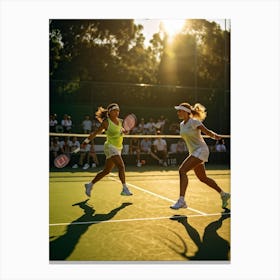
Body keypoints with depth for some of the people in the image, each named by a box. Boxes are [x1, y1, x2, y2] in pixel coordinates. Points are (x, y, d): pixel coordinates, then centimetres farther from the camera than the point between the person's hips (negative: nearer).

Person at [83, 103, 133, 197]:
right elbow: (96, 132, -2)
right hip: (110, 147, -7)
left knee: (106, 171, 13)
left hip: (118, 148, 8)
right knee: (121, 166, -22)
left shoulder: (120, 121, 7)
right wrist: (87, 141, 2)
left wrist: (123, 131, -1)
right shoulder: (106, 122, -10)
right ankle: (125, 189, -17)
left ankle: (90, 185, 27)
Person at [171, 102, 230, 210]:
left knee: (182, 170, -22)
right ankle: (223, 195, 33)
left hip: (201, 150, -9)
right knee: (203, 178, 16)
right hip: (194, 152, 9)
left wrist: (215, 136, -34)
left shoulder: (194, 122, -14)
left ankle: (181, 201, -23)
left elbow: (208, 132, -15)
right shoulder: (182, 124, 10)